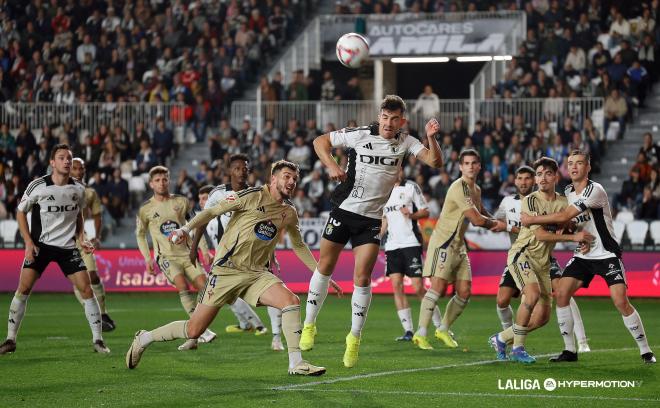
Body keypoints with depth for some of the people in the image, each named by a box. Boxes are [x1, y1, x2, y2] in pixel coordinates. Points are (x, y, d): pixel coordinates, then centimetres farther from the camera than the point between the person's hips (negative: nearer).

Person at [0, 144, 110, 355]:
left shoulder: (79, 189, -2)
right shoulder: (38, 186, -11)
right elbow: (21, 212, 0)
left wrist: (81, 239, 2)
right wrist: (29, 243, -9)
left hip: (68, 247, 2)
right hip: (40, 245, -2)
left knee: (86, 289, -7)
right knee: (23, 288, -12)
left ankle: (98, 340, 3)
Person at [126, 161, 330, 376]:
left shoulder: (289, 213, 10)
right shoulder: (252, 196, -9)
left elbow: (299, 246, 25)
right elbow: (212, 211, -7)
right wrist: (186, 228, -21)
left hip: (256, 273, 5)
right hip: (227, 269, -5)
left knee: (291, 301, -22)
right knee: (193, 331, -3)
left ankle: (296, 364, -17)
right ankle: (144, 338, 20)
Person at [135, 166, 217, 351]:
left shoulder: (181, 202, 6)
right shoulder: (145, 209, 3)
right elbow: (140, 234, 16)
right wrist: (147, 259, 8)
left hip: (187, 253, 3)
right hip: (166, 257, -3)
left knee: (204, 286, -15)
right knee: (182, 285, -29)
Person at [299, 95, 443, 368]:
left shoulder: (405, 143, -1)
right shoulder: (359, 135, -6)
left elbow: (435, 161, -10)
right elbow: (320, 141, 2)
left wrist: (431, 138, -28)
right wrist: (332, 166, -14)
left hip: (372, 219, 1)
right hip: (343, 210, 0)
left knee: (362, 278, -6)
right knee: (325, 268, 7)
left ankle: (354, 338, 7)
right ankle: (309, 325, 22)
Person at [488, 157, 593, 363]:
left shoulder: (563, 202, 6)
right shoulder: (530, 200, -12)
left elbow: (571, 228, 9)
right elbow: (540, 234, -19)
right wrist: (574, 237, -23)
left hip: (542, 261, 7)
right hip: (521, 254, -6)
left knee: (543, 317, 3)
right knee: (532, 295, -30)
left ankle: (501, 338, 23)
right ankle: (518, 348, -17)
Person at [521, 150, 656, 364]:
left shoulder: (595, 190, -19)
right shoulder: (568, 191, 7)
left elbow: (564, 216, -24)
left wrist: (532, 219, -16)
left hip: (607, 254, -7)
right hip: (583, 255, 7)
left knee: (620, 301, -18)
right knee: (561, 293, -9)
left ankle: (645, 351, -5)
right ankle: (569, 350, 1)